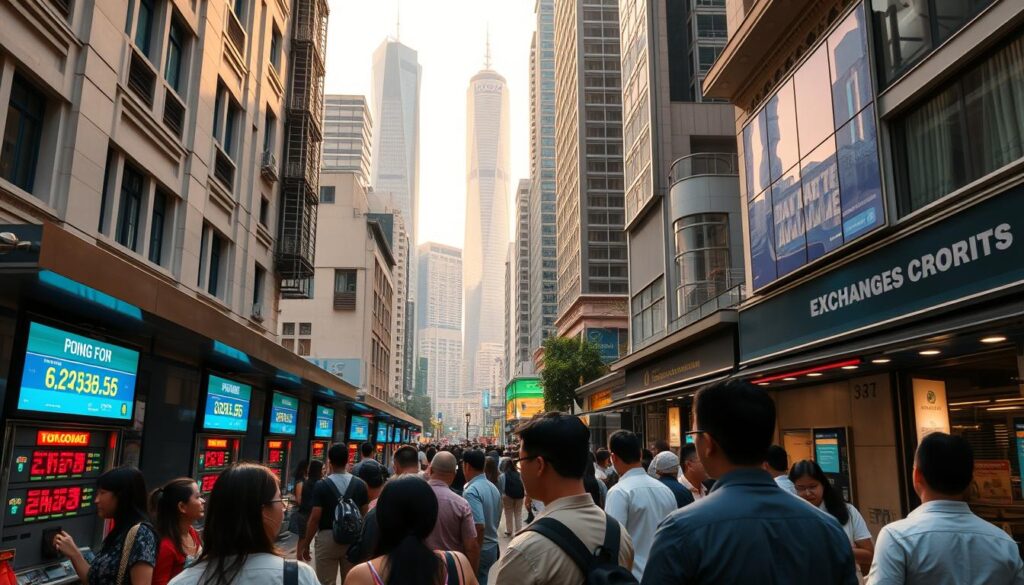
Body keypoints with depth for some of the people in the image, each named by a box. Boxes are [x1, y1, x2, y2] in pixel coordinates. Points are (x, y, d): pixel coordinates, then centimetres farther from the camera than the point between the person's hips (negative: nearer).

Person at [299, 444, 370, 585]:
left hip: (327, 537, -3)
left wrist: (306, 545, 0)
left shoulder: (321, 485, -11)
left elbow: (315, 518, -11)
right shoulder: (360, 484, 0)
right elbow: (364, 515, 5)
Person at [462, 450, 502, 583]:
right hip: (492, 547, 8)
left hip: (479, 550, -8)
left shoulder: (471, 491, -21)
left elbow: (479, 527, -28)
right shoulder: (493, 488, 6)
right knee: (483, 580, 19)